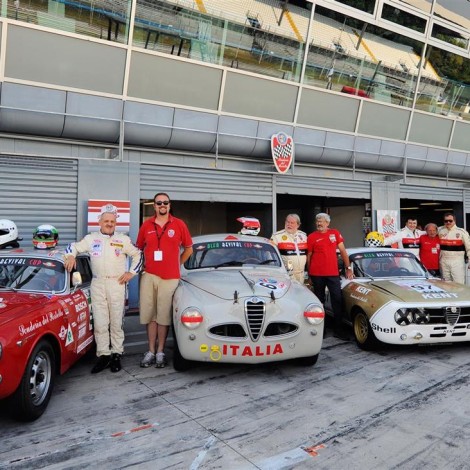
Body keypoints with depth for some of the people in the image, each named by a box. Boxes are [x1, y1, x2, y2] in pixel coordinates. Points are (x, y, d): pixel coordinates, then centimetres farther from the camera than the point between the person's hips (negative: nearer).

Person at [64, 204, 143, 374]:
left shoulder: (123, 240, 6)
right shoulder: (90, 239, 10)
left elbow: (137, 255, 12)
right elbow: (73, 247, 18)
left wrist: (131, 272, 3)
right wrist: (71, 256, -3)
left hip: (117, 284, -1)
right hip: (97, 285, 1)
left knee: (116, 323, 3)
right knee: (99, 323, 1)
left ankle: (117, 355, 12)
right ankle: (103, 355, 9)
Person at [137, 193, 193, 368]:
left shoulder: (179, 224, 1)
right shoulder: (146, 225, 5)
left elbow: (188, 249, 10)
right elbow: (139, 248, 17)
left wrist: (176, 264, 8)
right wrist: (144, 266, 10)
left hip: (170, 278, -2)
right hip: (148, 276, 2)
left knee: (164, 316, 3)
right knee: (150, 315, 7)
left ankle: (160, 352, 15)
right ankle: (151, 351, 18)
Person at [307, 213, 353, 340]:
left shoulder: (335, 234, 7)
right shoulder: (311, 237, 1)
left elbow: (343, 251, 8)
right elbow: (308, 256, 6)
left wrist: (348, 268, 5)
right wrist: (309, 274, 6)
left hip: (333, 273, 2)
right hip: (317, 274, -1)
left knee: (338, 300, 0)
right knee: (319, 301, 9)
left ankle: (338, 329, 9)